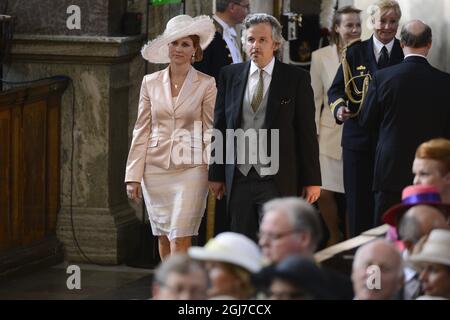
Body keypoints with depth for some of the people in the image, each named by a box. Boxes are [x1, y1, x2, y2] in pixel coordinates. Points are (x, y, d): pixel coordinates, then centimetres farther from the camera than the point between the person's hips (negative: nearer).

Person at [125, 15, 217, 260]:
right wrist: (133, 176, 4)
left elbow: (210, 132, 0)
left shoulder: (206, 84, -1)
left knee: (179, 240, -10)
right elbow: (142, 131, 8)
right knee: (163, 238, 10)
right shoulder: (151, 83, 6)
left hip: (190, 169, -3)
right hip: (156, 170, 3)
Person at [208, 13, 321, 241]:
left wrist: (312, 180, -1)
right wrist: (216, 174, 9)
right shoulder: (230, 75, 8)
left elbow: (307, 132, 0)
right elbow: (220, 126, 11)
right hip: (238, 179, 3)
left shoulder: (296, 79, 0)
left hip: (278, 181, -3)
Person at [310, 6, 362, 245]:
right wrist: (312, 134, 1)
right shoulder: (321, 57, 2)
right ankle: (335, 236, 21)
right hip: (331, 133, 0)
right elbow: (315, 98, 5)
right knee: (324, 192, -4)